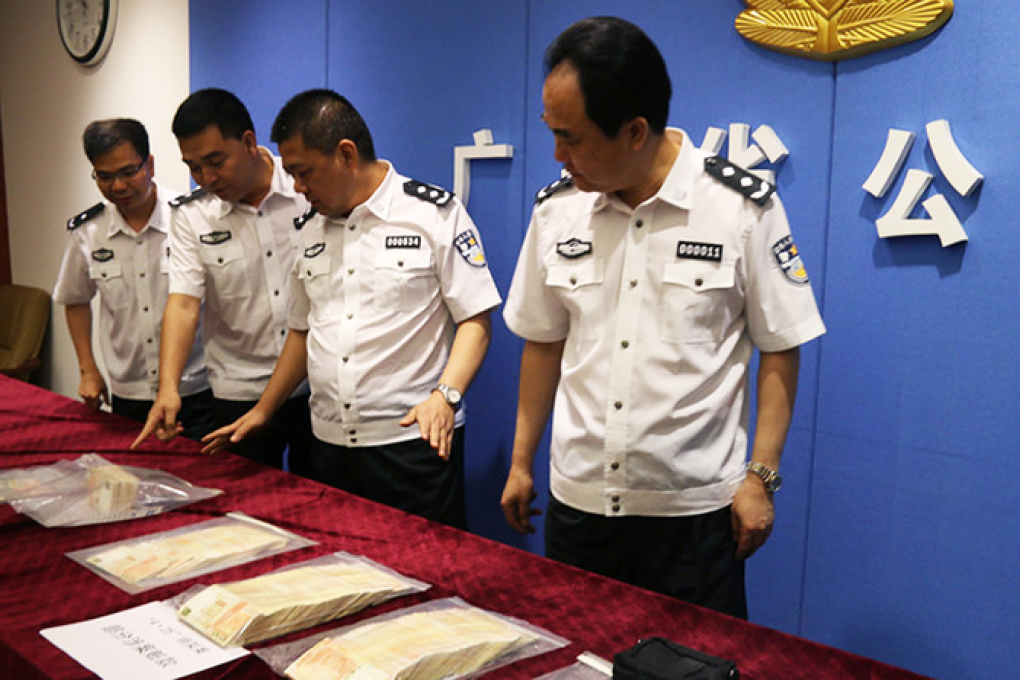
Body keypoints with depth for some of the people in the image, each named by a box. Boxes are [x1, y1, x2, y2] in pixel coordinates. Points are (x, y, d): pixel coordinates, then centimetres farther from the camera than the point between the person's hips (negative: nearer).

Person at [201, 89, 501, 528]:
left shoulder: (435, 213, -5)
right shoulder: (308, 231, 13)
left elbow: (475, 319, -7)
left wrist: (445, 395, -21)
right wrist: (263, 410, 17)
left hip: (413, 440, -5)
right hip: (329, 444, 5)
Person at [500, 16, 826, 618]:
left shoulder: (743, 207, -10)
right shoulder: (557, 208, 1)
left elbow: (780, 347, -3)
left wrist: (761, 476, -7)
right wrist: (521, 463, 13)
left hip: (694, 509, -3)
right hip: (577, 500, 4)